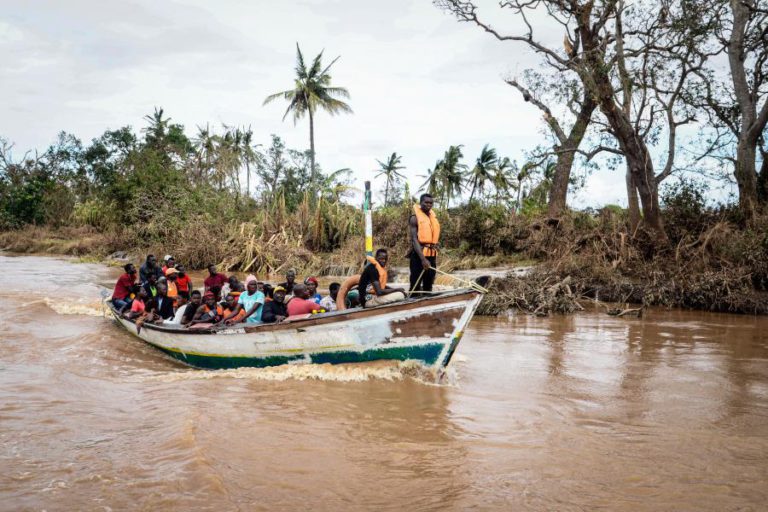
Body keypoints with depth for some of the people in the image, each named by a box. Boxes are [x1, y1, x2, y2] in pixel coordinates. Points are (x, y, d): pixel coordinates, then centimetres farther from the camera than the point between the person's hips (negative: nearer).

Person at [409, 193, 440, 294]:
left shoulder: (433, 217, 14)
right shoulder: (415, 218, -8)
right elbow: (414, 240, -16)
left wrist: (434, 257, 16)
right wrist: (423, 259, -25)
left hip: (431, 255, 7)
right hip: (419, 255, -7)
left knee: (428, 286, 13)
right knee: (415, 286, -6)